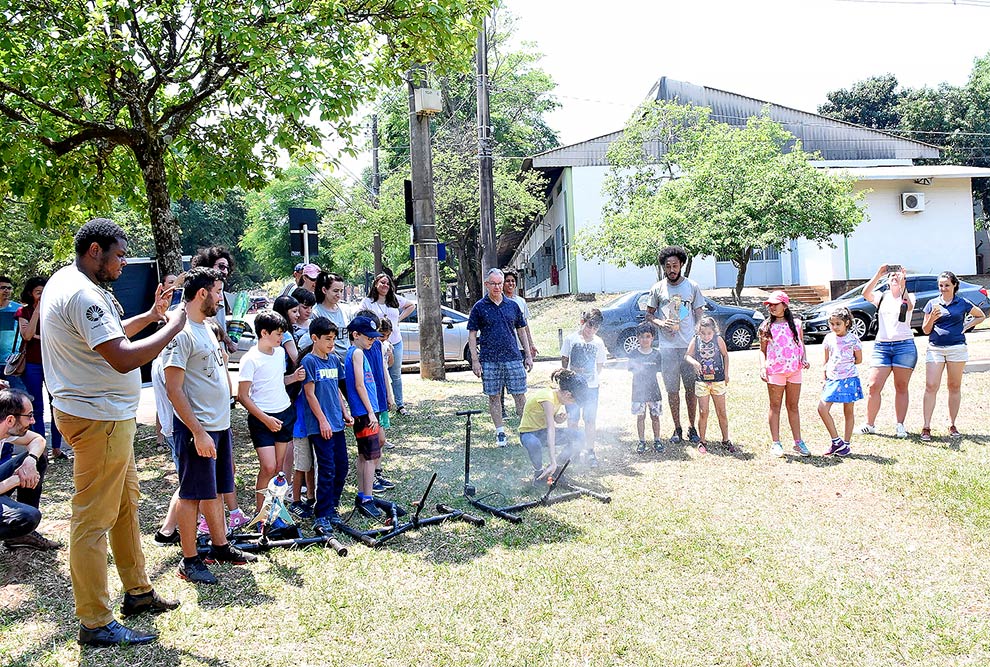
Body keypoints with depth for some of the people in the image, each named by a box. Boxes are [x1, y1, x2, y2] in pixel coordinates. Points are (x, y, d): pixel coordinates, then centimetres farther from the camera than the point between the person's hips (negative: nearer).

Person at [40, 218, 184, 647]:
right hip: (99, 419, -11)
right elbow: (123, 358, -30)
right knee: (94, 519, -2)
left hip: (108, 416, 11)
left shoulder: (65, 282, 12)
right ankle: (95, 624, 9)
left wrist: (150, 316, 16)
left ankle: (138, 592, 33)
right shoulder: (82, 295, -22)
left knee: (127, 503, 19)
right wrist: (172, 327, -18)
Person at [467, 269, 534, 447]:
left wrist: (528, 355, 11)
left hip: (513, 358, 1)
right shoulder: (479, 307, 1)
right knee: (493, 396, 5)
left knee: (520, 395, 3)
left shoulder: (512, 305, 8)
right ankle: (500, 432, 16)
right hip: (489, 360, -1)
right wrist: (475, 361, -5)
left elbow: (521, 331, 15)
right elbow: (472, 334, 2)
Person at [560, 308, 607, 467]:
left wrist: (592, 377, -1)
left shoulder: (598, 342, 1)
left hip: (591, 387, 1)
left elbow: (600, 365, 9)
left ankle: (590, 451, 15)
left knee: (590, 421, 3)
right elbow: (564, 360, 6)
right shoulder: (571, 338, -2)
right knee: (572, 420, 6)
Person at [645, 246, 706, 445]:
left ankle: (692, 427, 14)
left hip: (690, 345, 0)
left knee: (691, 388, 2)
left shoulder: (692, 287, 5)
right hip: (668, 347, 0)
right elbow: (648, 315, 11)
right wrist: (661, 323, -10)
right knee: (672, 389, 4)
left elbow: (700, 315, 8)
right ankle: (677, 429, 15)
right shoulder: (657, 289, 6)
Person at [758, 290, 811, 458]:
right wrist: (762, 367, -9)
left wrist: (804, 359, -1)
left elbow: (801, 343, 16)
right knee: (775, 406, 4)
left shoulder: (796, 324, 7)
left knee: (794, 406, 10)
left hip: (795, 369, 2)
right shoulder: (766, 326, 2)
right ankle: (776, 443, 8)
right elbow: (762, 350, 4)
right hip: (775, 371, -2)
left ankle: (798, 442, 17)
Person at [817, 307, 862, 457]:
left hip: (848, 380, -4)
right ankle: (836, 442, 1)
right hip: (832, 380, 4)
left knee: (848, 412, 6)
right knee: (822, 408, -8)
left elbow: (859, 360, 5)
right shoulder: (829, 339, 6)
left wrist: (846, 364, 2)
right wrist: (825, 379, 11)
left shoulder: (852, 339, -4)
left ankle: (846, 444, 15)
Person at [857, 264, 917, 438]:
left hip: (904, 346, -1)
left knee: (901, 387, 4)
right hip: (881, 346, 1)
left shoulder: (908, 297, 6)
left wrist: (902, 286, -26)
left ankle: (900, 425, 11)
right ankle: (869, 424, 6)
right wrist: (878, 274, -18)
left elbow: (909, 306, -17)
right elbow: (866, 294, -11)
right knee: (873, 386, -4)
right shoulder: (881, 296, 11)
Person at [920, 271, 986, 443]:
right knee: (931, 387, -7)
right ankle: (926, 427, -7)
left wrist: (967, 326, 4)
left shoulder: (963, 303, 4)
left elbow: (981, 316, 19)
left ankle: (952, 425, 16)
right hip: (935, 349, 0)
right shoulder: (932, 304, 6)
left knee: (954, 387, 7)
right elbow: (925, 330, 8)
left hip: (957, 348, 0)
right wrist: (931, 319, -11)